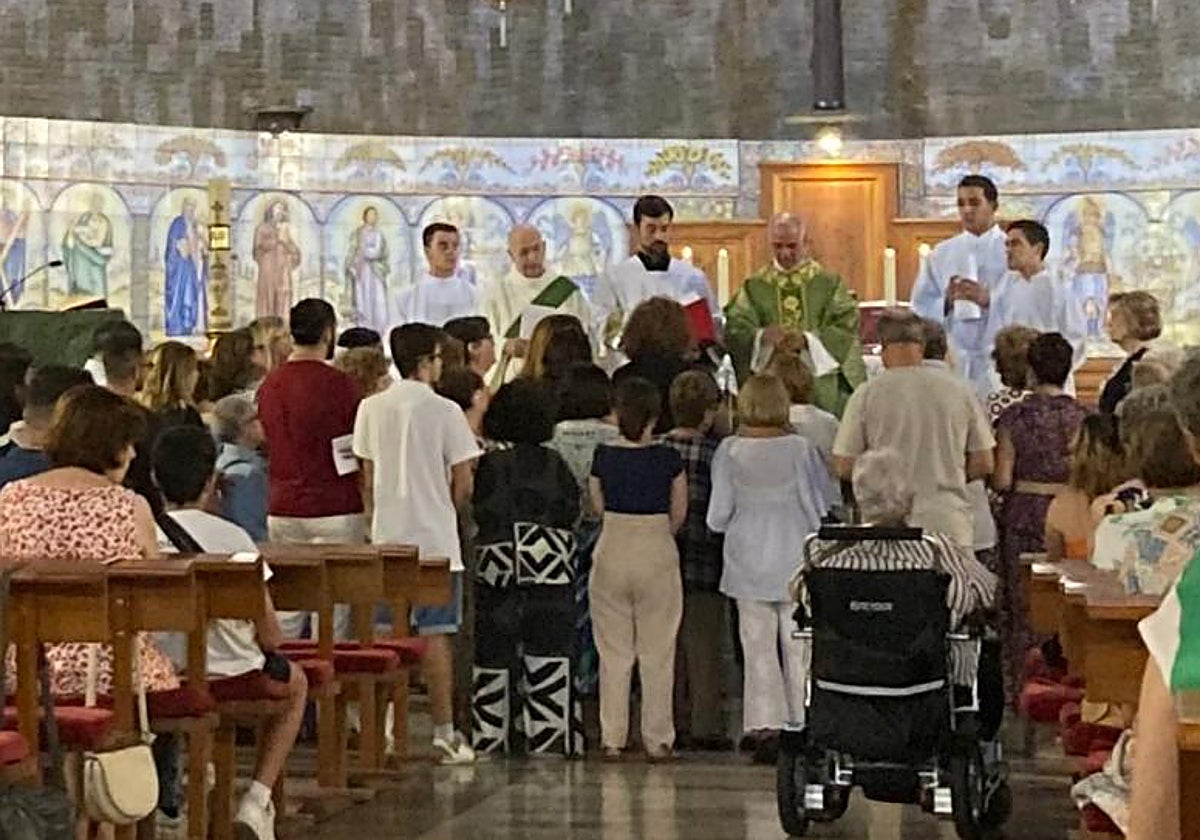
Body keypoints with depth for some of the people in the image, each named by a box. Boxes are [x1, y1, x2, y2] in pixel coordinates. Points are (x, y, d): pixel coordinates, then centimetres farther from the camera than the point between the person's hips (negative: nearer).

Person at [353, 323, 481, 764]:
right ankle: (444, 732, 3)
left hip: (387, 540, 4)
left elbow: (367, 477, 8)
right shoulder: (444, 411, -8)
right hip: (435, 540, -3)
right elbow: (463, 482, -6)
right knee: (435, 635, 0)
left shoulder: (371, 408, 3)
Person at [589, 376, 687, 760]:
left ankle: (611, 739, 10)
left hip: (611, 551, 2)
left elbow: (599, 506, 5)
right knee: (657, 652, 7)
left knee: (613, 652, 9)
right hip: (657, 553, -2)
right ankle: (657, 740, 10)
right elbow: (679, 513, 0)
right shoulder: (668, 458, -9)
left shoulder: (603, 455, -4)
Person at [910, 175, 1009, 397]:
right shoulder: (941, 254, 12)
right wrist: (946, 302, -10)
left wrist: (988, 300, -18)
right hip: (951, 360, 2)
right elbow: (921, 308, 9)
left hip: (997, 362, -2)